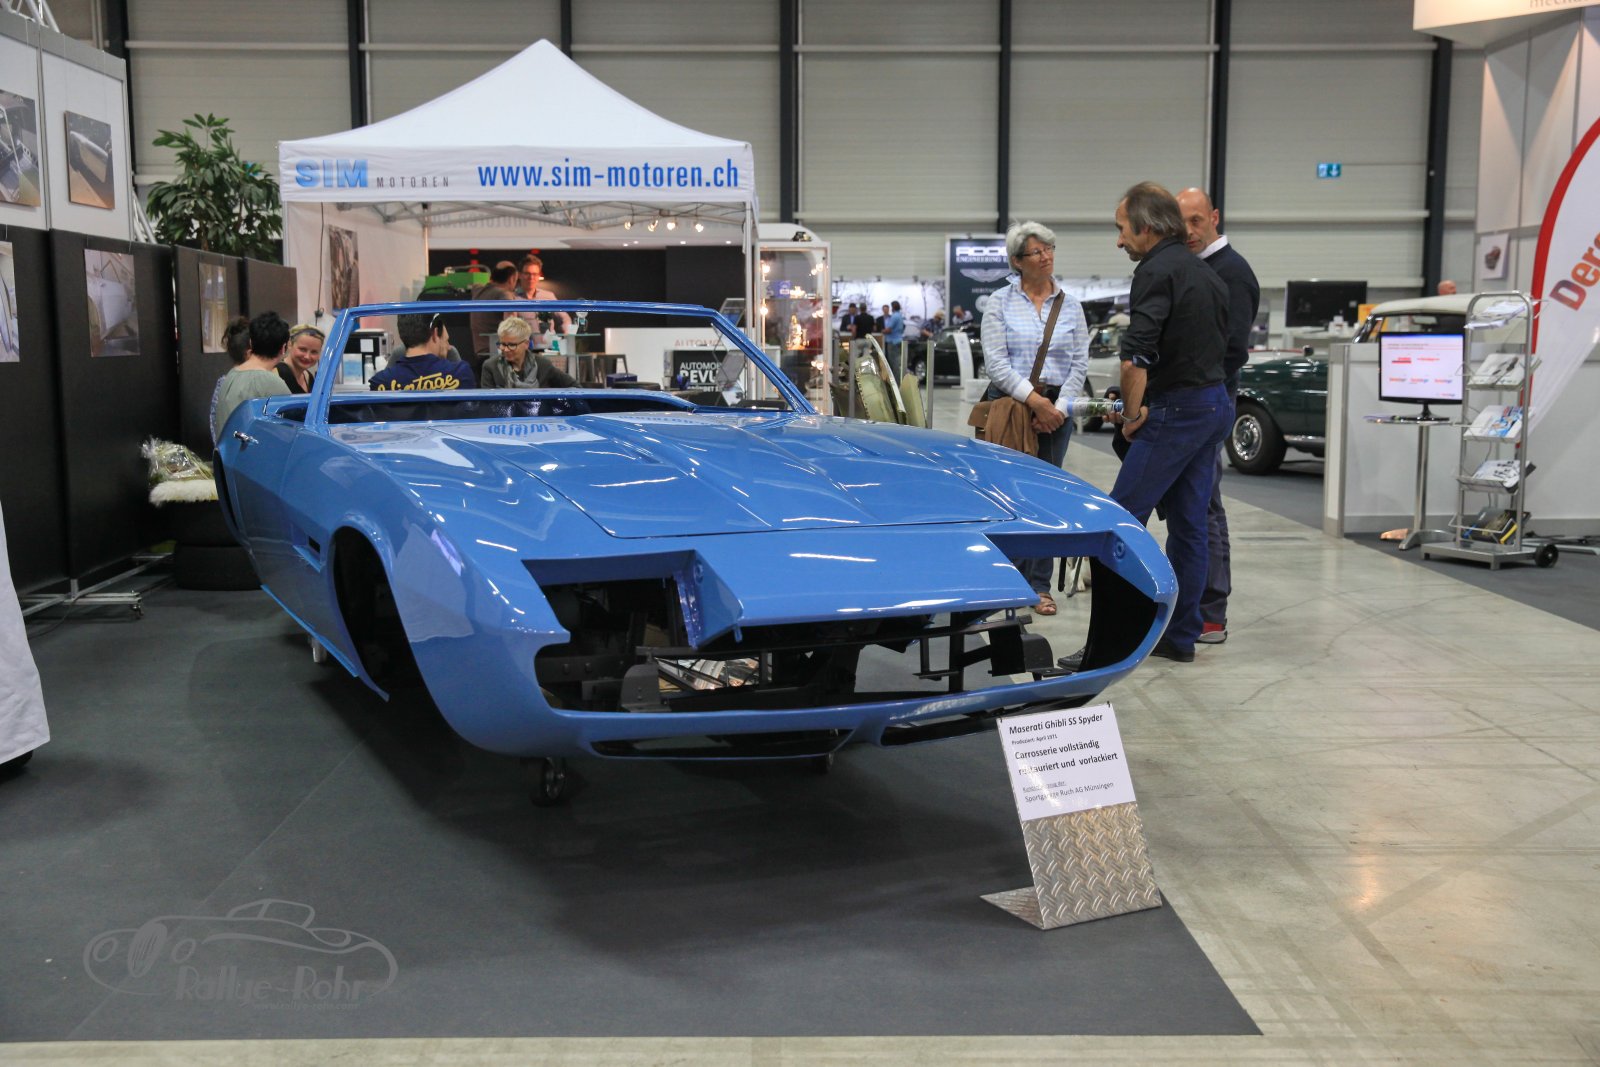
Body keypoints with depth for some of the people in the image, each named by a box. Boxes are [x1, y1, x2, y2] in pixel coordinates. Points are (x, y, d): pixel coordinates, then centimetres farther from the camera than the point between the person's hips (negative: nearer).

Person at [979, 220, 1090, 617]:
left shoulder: (1070, 306, 9)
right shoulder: (1000, 302, 0)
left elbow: (1080, 364, 6)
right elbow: (995, 362, -8)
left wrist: (1059, 407, -7)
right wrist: (1032, 399, -16)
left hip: (1055, 409, 2)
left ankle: (1040, 585, 9)